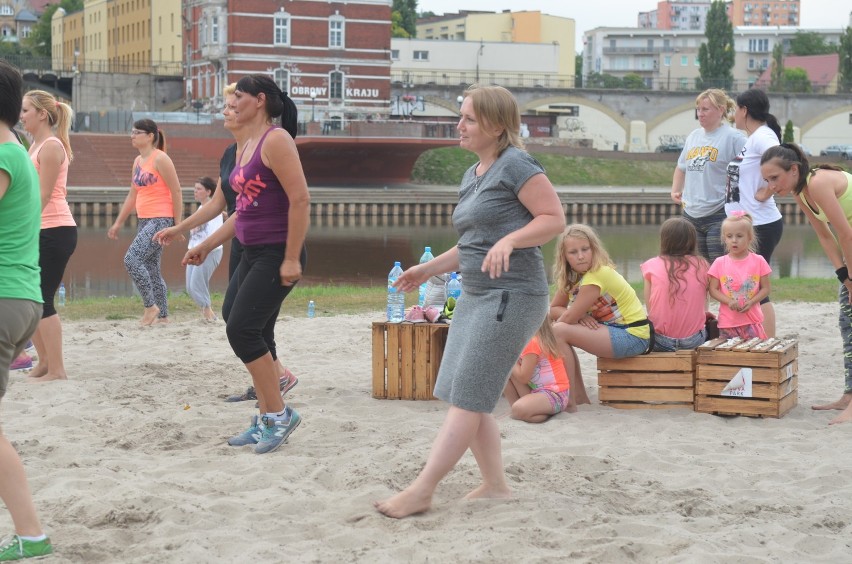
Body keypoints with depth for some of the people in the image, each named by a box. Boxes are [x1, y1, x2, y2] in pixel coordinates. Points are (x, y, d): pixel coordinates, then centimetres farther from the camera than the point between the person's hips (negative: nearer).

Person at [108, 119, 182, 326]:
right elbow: (132, 196, 21)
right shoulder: (138, 161, 14)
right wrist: (118, 223, 20)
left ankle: (151, 306, -9)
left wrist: (177, 223, -15)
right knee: (151, 268, 9)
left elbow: (176, 191, -12)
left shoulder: (160, 159, -10)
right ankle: (163, 315, 16)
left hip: (161, 220, -9)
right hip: (145, 221, 9)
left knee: (131, 259, -19)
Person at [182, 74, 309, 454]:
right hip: (252, 254, 9)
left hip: (277, 255, -9)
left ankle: (279, 413, -1)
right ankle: (267, 421, 17)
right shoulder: (246, 147, 16)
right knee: (247, 334, 8)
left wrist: (292, 259, -22)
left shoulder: (276, 141, -13)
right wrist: (206, 247, 23)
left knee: (241, 330, -12)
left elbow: (300, 199, -20)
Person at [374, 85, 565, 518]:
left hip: (512, 296, -10)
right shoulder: (472, 175, 16)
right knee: (467, 399, 8)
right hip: (475, 296, 10)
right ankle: (495, 485, 18)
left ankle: (421, 491, -8)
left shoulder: (515, 165, -10)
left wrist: (509, 240, -28)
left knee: (467, 398, -8)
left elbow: (555, 218, -16)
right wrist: (430, 268, 18)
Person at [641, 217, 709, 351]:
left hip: (661, 342, -1)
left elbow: (649, 307, 1)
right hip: (694, 340, 1)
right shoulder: (701, 264, 1)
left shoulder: (652, 266, -2)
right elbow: (703, 304, 2)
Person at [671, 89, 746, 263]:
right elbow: (681, 167, 28)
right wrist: (675, 190, 14)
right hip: (691, 216, 7)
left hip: (719, 217, -7)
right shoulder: (693, 137, 13)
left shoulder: (733, 138, -8)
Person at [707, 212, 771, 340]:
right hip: (727, 322, 1)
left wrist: (751, 302, -13)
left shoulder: (758, 261, 1)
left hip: (752, 321, -1)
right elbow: (713, 290, 2)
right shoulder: (720, 263, 2)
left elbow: (765, 288, 3)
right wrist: (729, 301, -15)